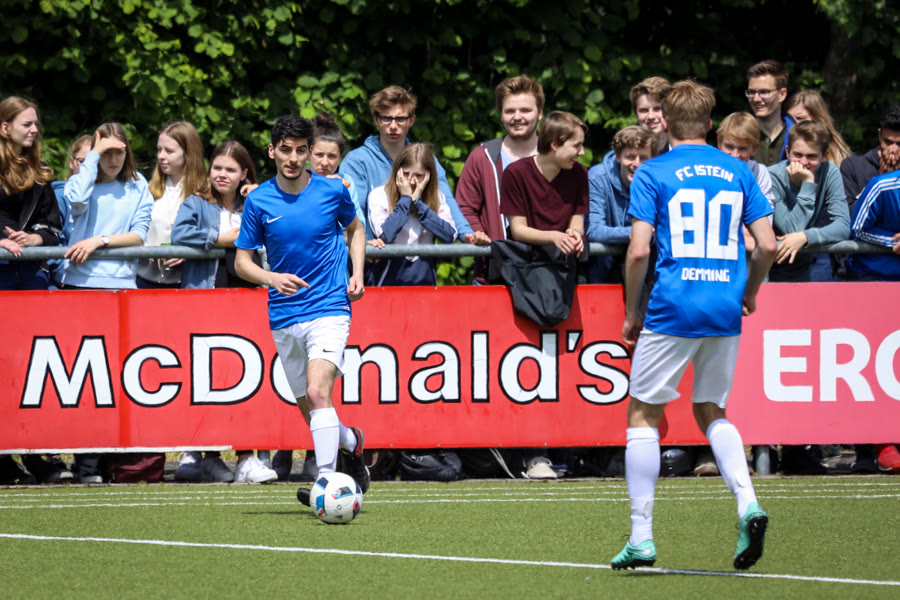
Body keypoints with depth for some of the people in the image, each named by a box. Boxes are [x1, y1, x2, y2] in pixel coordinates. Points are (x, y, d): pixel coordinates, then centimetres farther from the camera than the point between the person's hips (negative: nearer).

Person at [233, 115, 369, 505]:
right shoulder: (259, 202, -1)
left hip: (329, 308, -3)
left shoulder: (332, 191, -2)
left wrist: (357, 274, 2)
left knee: (318, 392, -23)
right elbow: (242, 261, 4)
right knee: (308, 409, 11)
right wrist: (272, 278, -16)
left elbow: (355, 228, 17)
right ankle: (351, 442, 42)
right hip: (284, 317, 3)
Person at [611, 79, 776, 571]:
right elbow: (767, 244, 5)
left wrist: (631, 313, 2)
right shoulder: (737, 172, 9)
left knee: (644, 414, 8)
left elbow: (638, 251, -10)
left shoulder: (652, 174, -2)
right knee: (711, 412, 19)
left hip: (672, 310, -4)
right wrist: (749, 293, 23)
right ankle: (747, 503, -6)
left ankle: (641, 538, 3)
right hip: (725, 311, 4)